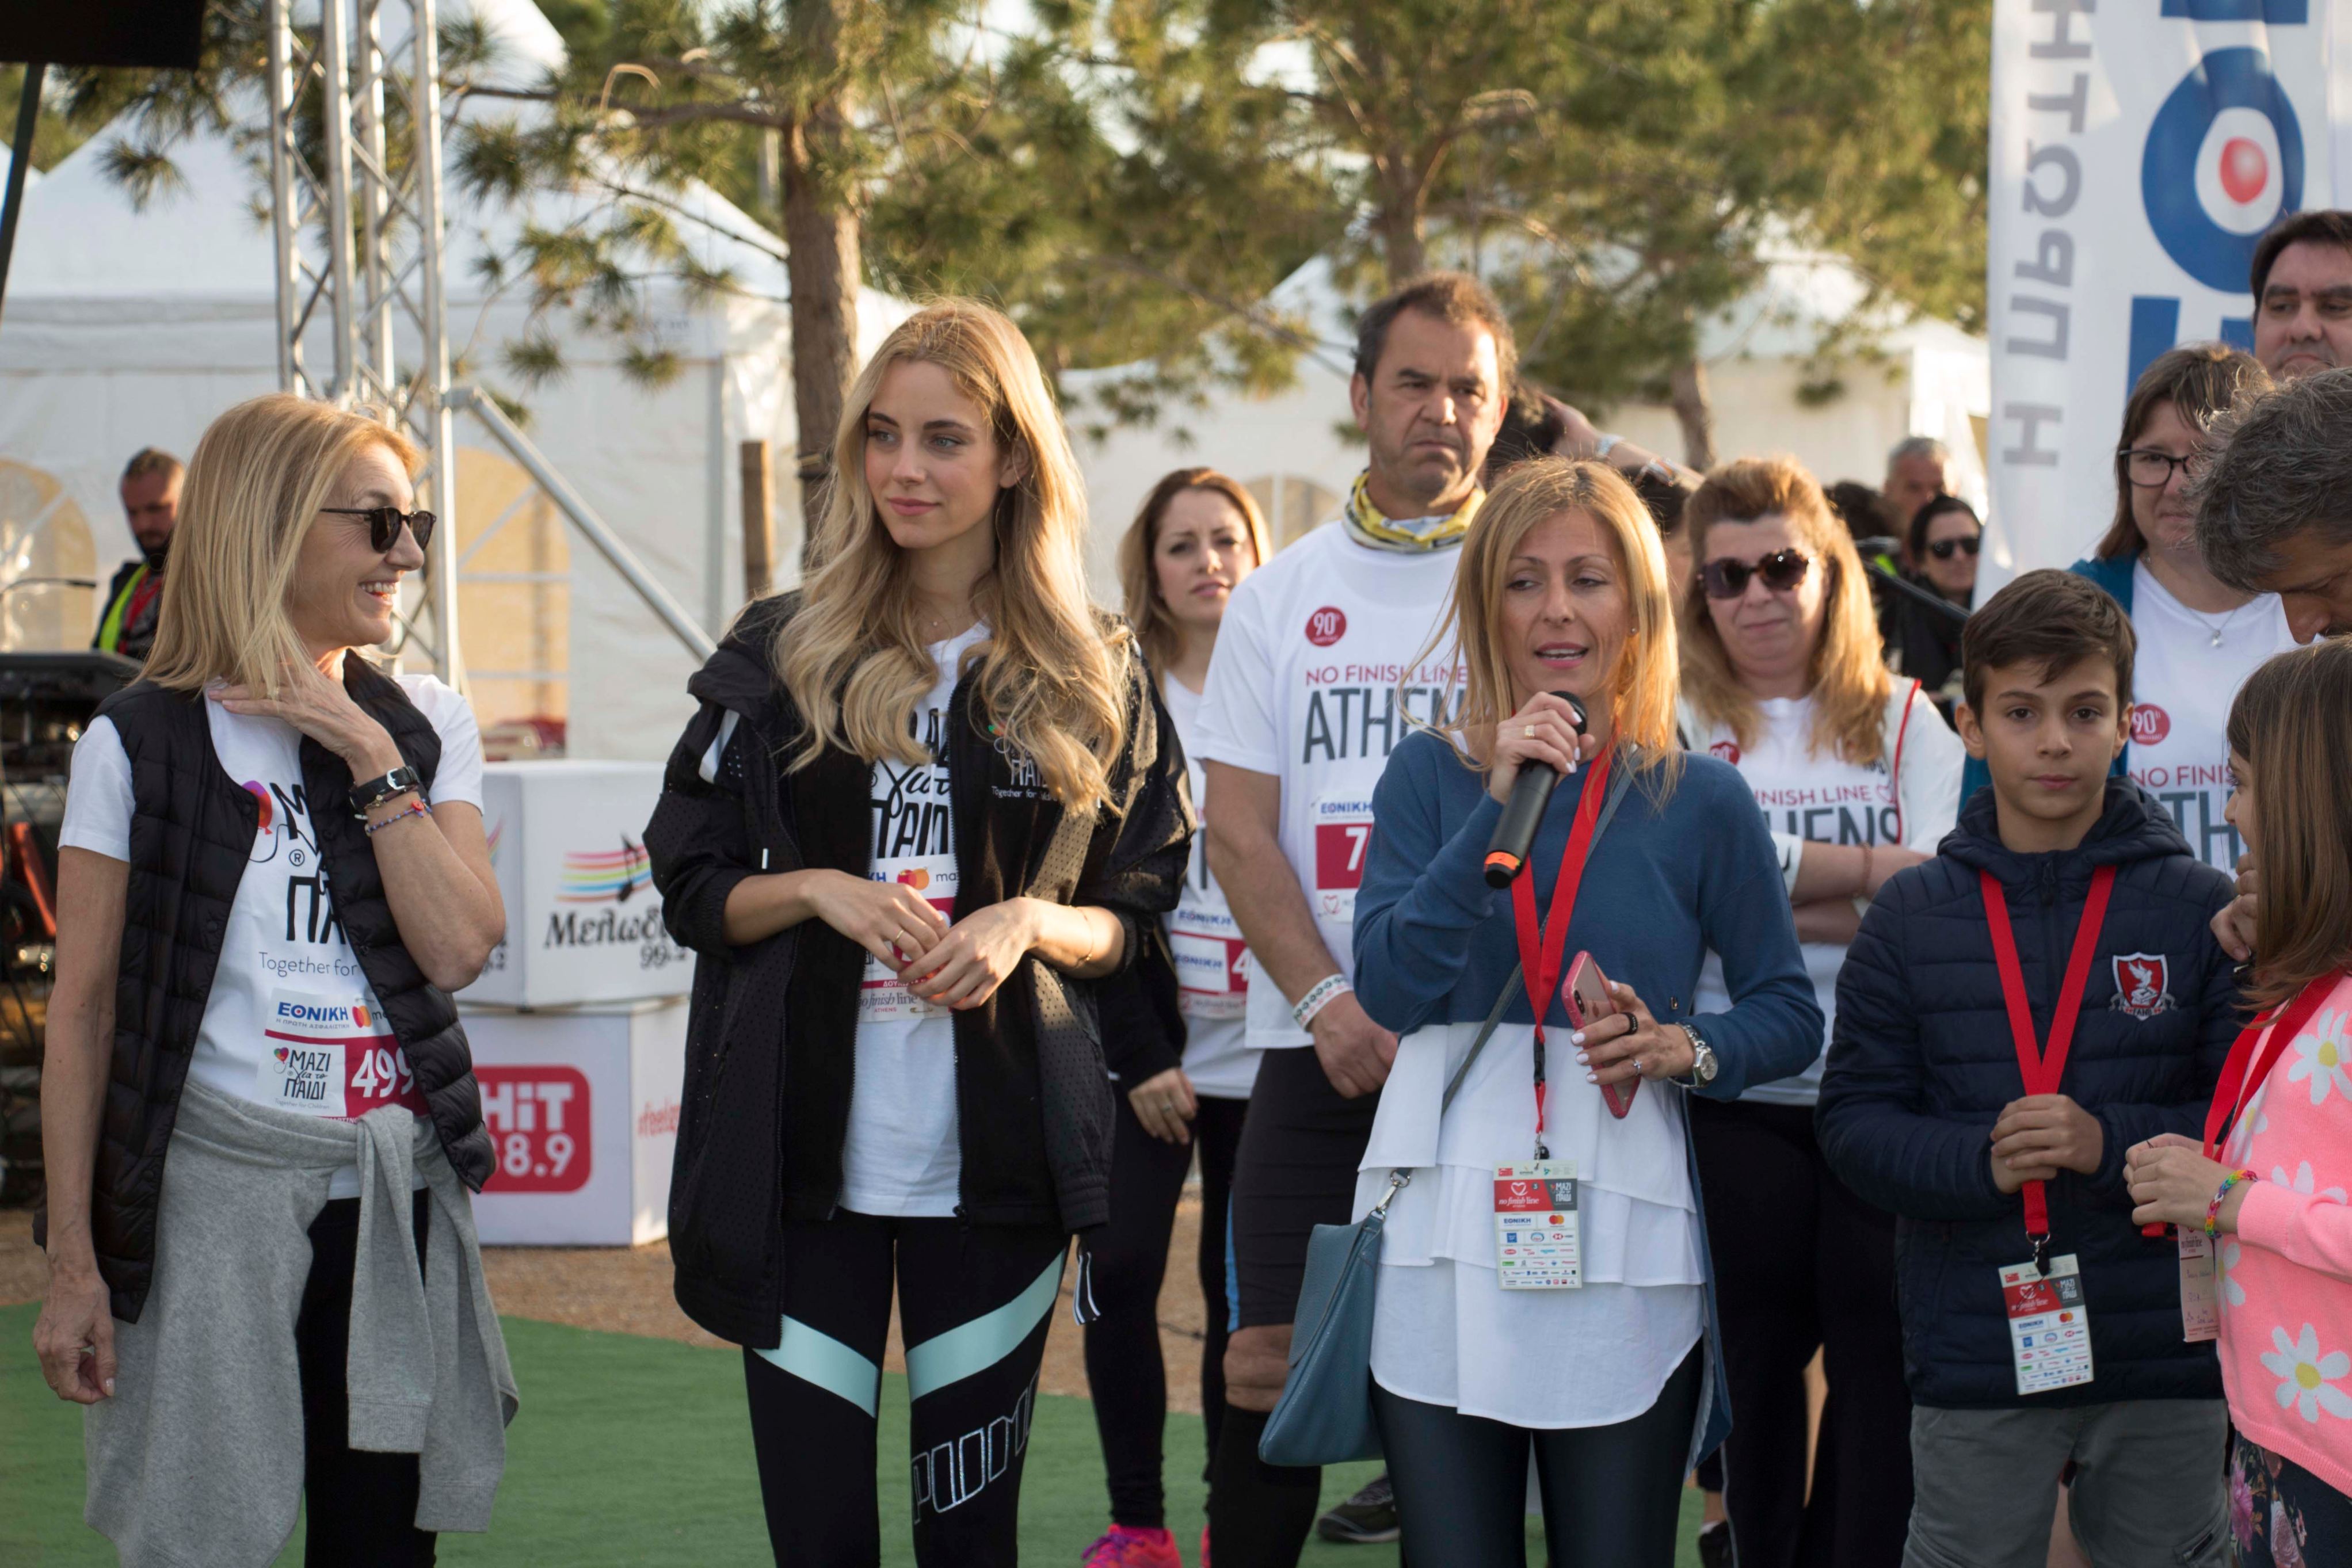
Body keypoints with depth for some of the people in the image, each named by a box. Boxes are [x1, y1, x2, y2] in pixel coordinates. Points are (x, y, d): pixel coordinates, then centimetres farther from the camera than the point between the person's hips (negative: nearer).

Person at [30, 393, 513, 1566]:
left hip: (397, 1202, 4)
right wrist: (73, 1261, -5)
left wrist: (371, 761, -9)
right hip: (214, 1197, -3)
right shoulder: (143, 744, -2)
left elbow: (459, 946, -4)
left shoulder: (427, 728, 10)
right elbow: (82, 1010, -2)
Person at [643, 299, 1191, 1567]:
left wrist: (1033, 923, -11)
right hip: (804, 1155, 0)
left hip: (998, 1162, 0)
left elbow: (1140, 923, 9)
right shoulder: (780, 655, 6)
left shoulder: (1093, 685, 6)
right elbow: (688, 887, 7)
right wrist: (817, 890, -11)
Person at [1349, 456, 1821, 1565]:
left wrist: (1685, 1047, -13)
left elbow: (1789, 1015, 8)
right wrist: (1501, 804, -12)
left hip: (1625, 1237, -1)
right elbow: (1389, 987, -8)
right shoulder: (1431, 775, 5)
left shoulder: (1698, 800, 3)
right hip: (1444, 1225, 1)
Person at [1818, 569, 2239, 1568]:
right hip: (1975, 1363, 0)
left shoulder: (2200, 910, -1)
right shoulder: (1911, 918, 3)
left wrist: (2112, 1142, -18)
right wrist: (1979, 1160, -15)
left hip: (2166, 1351, 0)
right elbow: (1855, 1123, 3)